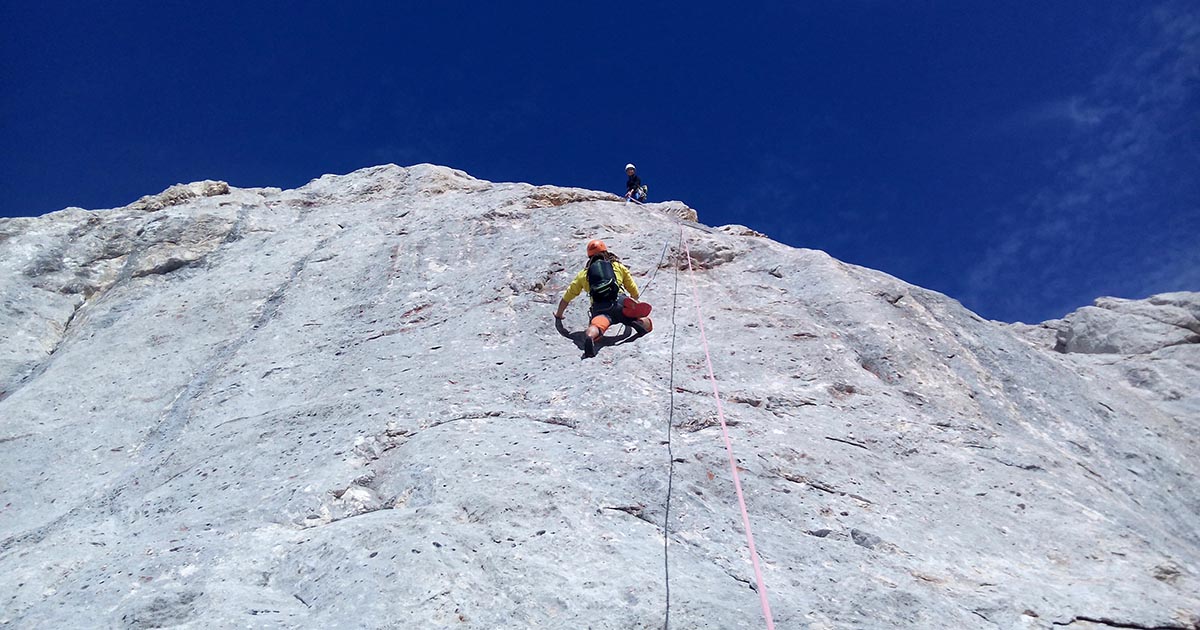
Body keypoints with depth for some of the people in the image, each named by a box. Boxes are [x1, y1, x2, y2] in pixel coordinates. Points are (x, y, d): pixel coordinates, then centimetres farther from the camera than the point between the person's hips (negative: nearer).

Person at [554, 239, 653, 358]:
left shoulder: (583, 273, 31)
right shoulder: (618, 266, 31)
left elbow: (566, 298, 38)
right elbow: (634, 292, 38)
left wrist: (559, 314, 56)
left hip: (600, 308, 0)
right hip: (620, 303, 0)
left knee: (596, 326, -26)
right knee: (648, 324, 10)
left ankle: (589, 337, -62)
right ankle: (637, 323, -26)